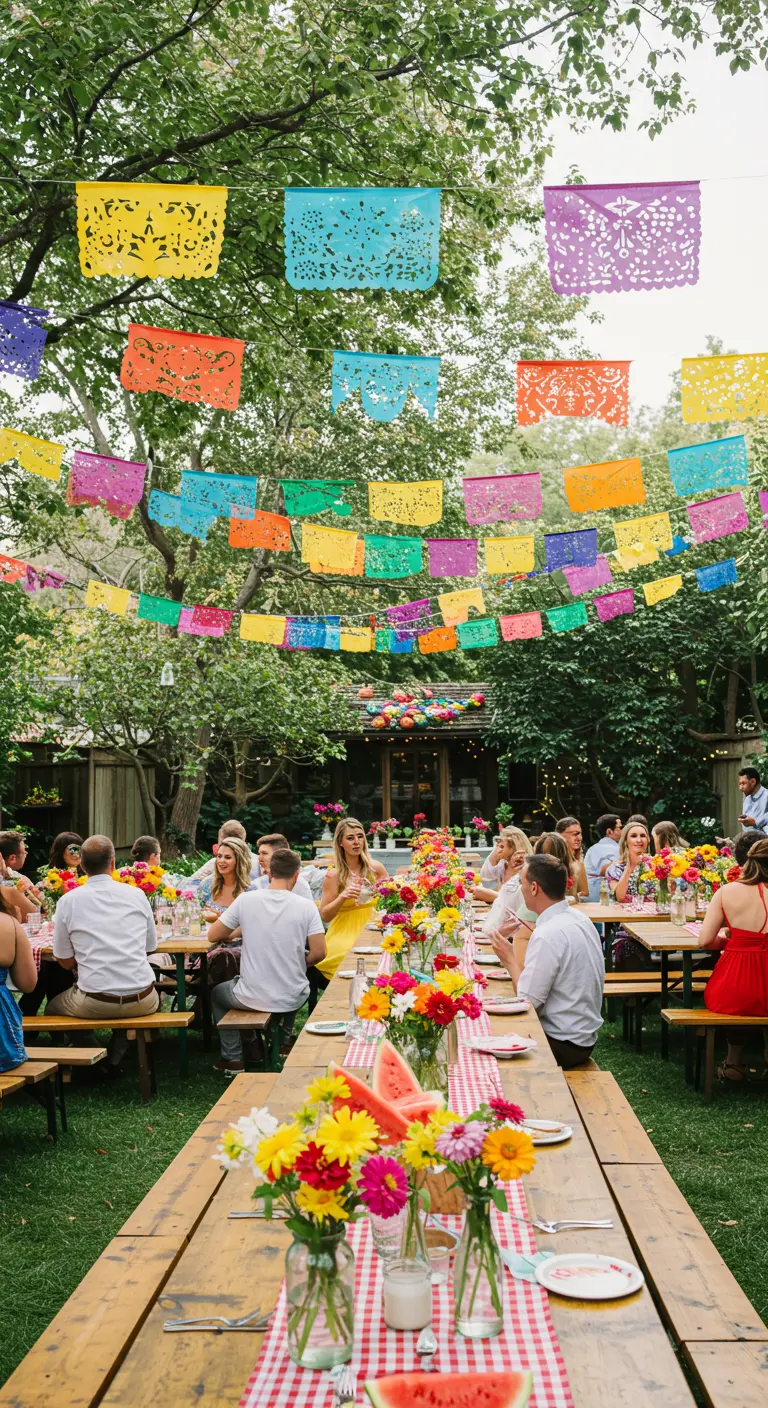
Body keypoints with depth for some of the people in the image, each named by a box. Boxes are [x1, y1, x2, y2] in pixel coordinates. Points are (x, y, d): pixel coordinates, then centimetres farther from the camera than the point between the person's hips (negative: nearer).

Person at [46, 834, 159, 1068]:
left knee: (52, 1008, 29)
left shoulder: (68, 901, -4)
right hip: (141, 1002, 1)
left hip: (94, 1004, -1)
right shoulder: (137, 895, 1)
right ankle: (115, 1059, 21)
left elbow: (66, 962, 4)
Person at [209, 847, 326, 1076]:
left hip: (251, 998, -1)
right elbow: (318, 953, -11)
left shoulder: (246, 900, -10)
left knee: (217, 993, 31)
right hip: (291, 1000, 1)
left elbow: (213, 935, -1)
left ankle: (233, 1058, 25)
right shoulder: (306, 905, -10)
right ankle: (282, 1046, 38)